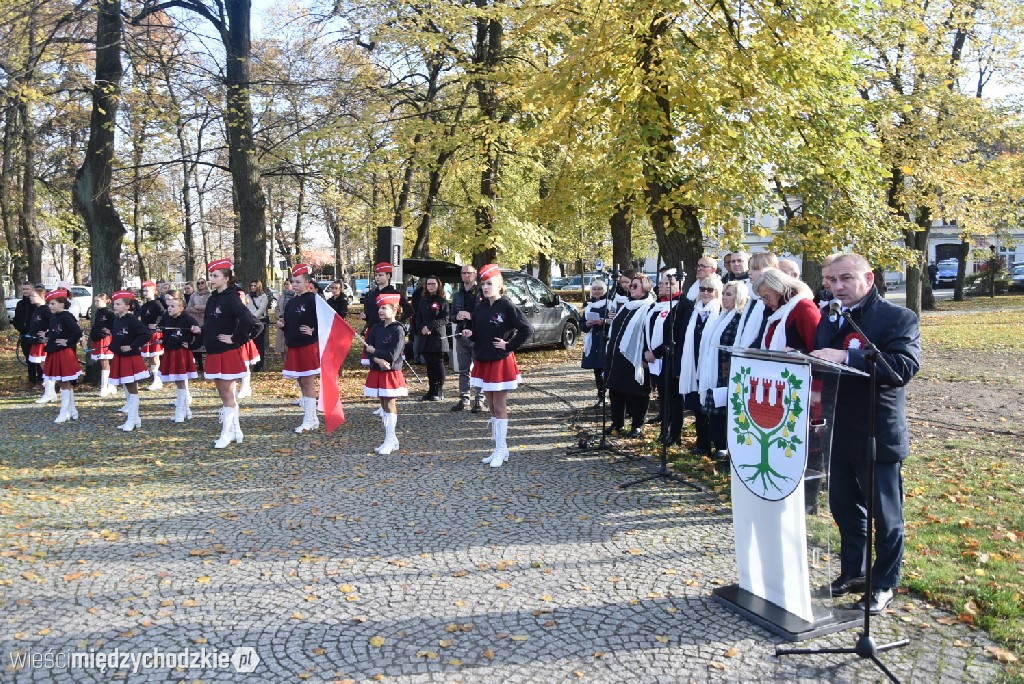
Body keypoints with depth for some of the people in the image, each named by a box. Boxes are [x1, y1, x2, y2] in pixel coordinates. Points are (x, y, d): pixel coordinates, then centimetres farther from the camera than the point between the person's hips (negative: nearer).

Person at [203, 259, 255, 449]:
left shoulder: (231, 298, -15)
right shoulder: (213, 298, 11)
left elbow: (247, 319, -30)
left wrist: (235, 339, -21)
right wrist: (205, 336, 10)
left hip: (228, 353, -9)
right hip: (214, 352, 9)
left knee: (227, 394, -2)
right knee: (224, 393, 13)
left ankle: (226, 434, 5)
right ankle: (235, 430, 22)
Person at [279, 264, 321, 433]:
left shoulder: (312, 299, -10)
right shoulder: (291, 302, 13)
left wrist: (313, 331, -16)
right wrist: (281, 325, 2)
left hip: (308, 347, -8)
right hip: (293, 347, 8)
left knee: (308, 383, -3)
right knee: (301, 384, 11)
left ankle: (309, 421, 3)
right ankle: (313, 419, 20)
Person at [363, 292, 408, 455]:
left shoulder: (398, 330, -12)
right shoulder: (376, 328, 8)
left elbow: (392, 355, -19)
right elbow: (367, 348, 0)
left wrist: (373, 351, -9)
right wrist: (378, 359, -17)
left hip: (391, 373, -6)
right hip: (377, 372, 7)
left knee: (390, 405, -2)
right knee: (383, 404, 11)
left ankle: (389, 441, 2)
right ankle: (392, 440, 19)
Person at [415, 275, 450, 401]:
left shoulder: (442, 301, -2)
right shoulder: (423, 300, 14)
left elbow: (444, 319, -10)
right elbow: (418, 317, 12)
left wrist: (430, 327, -17)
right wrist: (421, 328, -7)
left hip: (438, 337, -5)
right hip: (425, 338, 5)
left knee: (438, 364, 0)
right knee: (429, 365, 8)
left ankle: (439, 392, 5)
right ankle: (431, 391, 13)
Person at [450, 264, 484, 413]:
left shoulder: (482, 293, -3)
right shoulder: (457, 295, 16)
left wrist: (471, 316, -22)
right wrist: (457, 317, -6)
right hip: (461, 336, 6)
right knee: (463, 370, 10)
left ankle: (479, 400, 3)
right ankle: (464, 399, 16)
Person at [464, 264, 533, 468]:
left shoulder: (507, 307, -13)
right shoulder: (480, 308, 6)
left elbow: (527, 329, -16)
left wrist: (509, 345, -13)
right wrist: (470, 334, -5)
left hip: (501, 362, -7)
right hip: (483, 361, 7)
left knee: (500, 407, -1)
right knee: (492, 408, 12)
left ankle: (501, 450, 6)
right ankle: (499, 449, 21)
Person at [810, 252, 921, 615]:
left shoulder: (898, 318, -11)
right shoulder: (830, 319, 10)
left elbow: (904, 367, -27)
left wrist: (845, 357, -34)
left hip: (878, 436, -6)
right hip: (839, 433, 6)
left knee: (885, 514, 8)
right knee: (844, 507, 17)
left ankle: (884, 584, 24)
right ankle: (852, 572, 34)